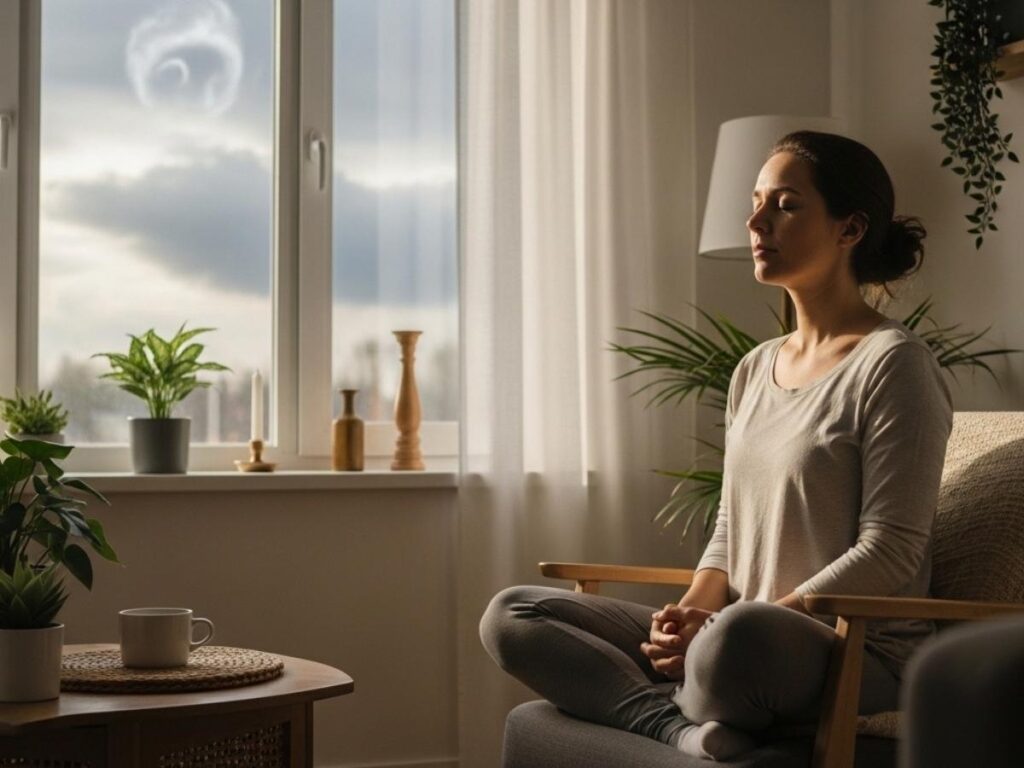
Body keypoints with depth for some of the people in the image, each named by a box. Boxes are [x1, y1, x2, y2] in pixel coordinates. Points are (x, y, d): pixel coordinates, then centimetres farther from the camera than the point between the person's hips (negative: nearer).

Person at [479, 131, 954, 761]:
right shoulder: (754, 370, 17)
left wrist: (721, 627, -19)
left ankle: (672, 710, -11)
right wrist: (693, 612, -5)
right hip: (763, 639, 8)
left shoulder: (893, 364, -7)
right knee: (510, 615, -3)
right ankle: (683, 724, -23)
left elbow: (890, 551, -14)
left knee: (742, 637, -44)